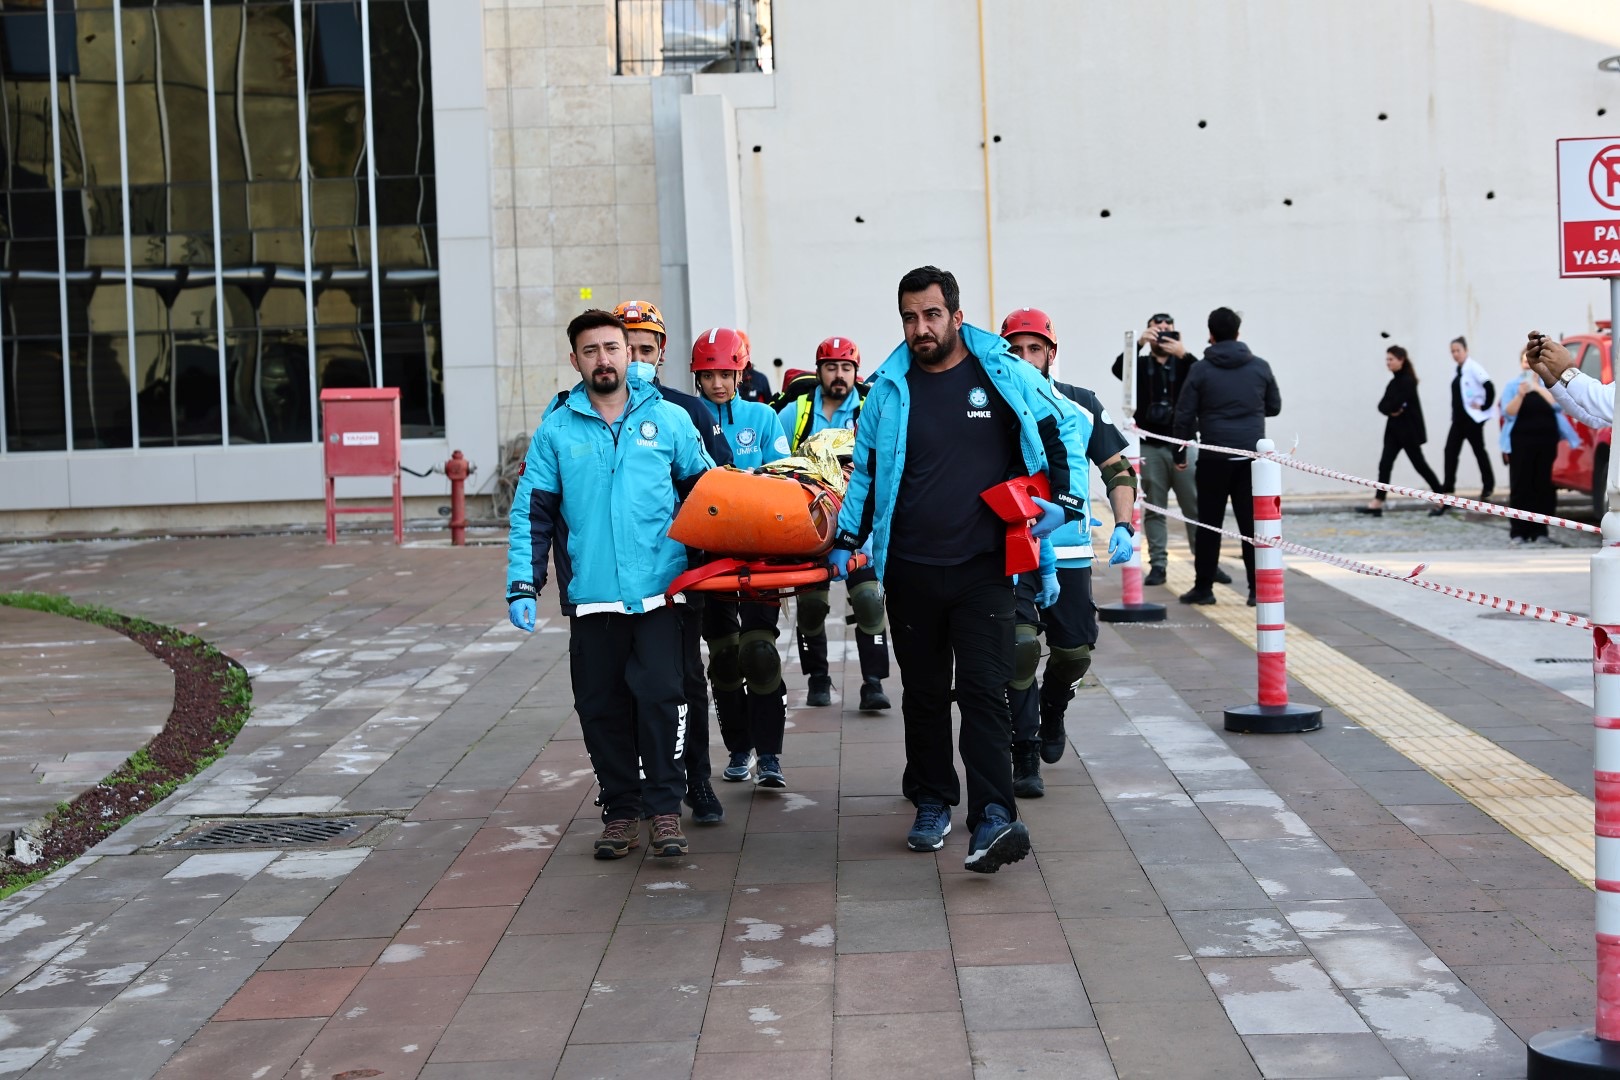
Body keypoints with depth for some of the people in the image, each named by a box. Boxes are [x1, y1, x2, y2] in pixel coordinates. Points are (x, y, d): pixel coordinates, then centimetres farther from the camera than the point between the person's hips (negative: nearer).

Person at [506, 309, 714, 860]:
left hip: (659, 591, -1)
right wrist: (522, 586, -3)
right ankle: (620, 810, 18)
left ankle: (665, 807, 4)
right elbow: (531, 513, 6)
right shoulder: (556, 431, 6)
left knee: (660, 697, -8)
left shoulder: (669, 419, 6)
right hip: (591, 595, 1)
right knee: (601, 707, 6)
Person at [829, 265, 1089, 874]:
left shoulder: (1003, 374, 0)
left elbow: (1067, 429, 11)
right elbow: (865, 472, 15)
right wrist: (846, 540, 7)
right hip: (910, 571, 3)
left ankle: (994, 819, -15)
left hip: (984, 567, -3)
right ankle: (932, 804, 25)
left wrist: (1064, 501, -1)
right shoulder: (889, 389, 5)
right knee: (923, 692, 11)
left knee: (984, 690, -10)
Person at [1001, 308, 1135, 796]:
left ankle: (1052, 709, 42)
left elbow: (1117, 469, 9)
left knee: (1075, 652, 9)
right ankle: (1025, 755, -1)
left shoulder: (1081, 405, 4)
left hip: (1070, 553, 3)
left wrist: (1123, 526, -5)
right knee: (1020, 645, -14)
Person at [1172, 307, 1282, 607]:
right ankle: (1258, 589, 3)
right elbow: (1274, 407, 14)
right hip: (1252, 455, 2)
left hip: (1214, 457, -2)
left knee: (1210, 524, 6)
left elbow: (1185, 415, -3)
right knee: (1253, 523, 4)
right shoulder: (1260, 367, 3)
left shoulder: (1201, 370, -4)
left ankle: (1203, 587, 9)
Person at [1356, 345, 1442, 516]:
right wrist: (1391, 410, -14)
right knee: (1385, 464, -1)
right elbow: (1382, 405, 6)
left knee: (1419, 464, 0)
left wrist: (1389, 407, -2)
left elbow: (1396, 403, -23)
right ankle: (1377, 505, -6)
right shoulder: (1395, 381, 14)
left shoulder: (1408, 381, -13)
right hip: (1395, 428, 8)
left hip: (1409, 429, -8)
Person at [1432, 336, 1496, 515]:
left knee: (1479, 451, 7)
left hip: (1472, 419, -8)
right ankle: (1447, 492, -5)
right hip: (1458, 419, 8)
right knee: (1450, 452, -2)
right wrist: (1455, 414, 11)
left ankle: (1488, 486, 26)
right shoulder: (1458, 371, 13)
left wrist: (1484, 407, -14)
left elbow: (1489, 387, -22)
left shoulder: (1473, 367, -12)